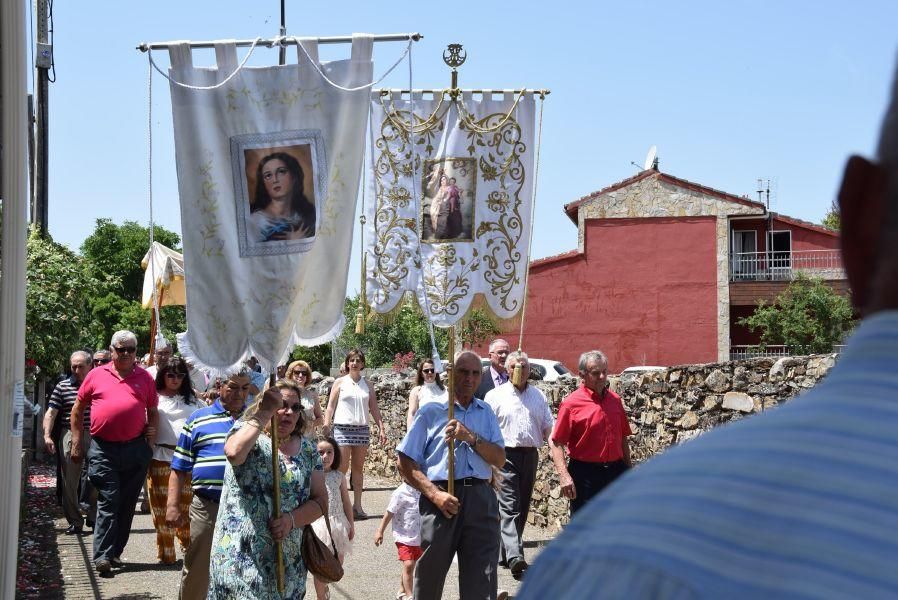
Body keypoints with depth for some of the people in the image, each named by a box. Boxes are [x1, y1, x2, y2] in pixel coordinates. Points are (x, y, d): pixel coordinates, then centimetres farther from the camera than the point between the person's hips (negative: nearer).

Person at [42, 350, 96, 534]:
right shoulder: (63, 387, 4)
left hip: (95, 437, 0)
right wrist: (47, 436, -10)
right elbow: (51, 412, 2)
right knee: (70, 482, 3)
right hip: (70, 436, 0)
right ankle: (75, 522, 12)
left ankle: (94, 517, 18)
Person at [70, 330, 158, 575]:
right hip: (103, 448, -2)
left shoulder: (145, 378, 9)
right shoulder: (97, 375, 6)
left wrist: (151, 440, 3)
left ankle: (116, 552, 18)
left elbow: (153, 412, 16)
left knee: (127, 503, 8)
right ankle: (102, 555, -11)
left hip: (135, 448, 2)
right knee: (108, 501, -9)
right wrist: (76, 442, 7)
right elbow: (78, 409, 11)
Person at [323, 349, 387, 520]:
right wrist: (326, 426, -8)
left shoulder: (367, 385, 12)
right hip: (342, 428, -3)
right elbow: (330, 406, 2)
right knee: (342, 468, -7)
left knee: (358, 468, 5)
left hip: (362, 429, 3)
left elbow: (374, 409, 13)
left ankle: (357, 505, 8)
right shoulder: (340, 383, 5)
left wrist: (381, 429, 5)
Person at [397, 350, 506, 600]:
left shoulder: (486, 413, 17)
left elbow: (499, 459, 7)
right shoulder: (431, 412, 7)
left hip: (480, 498, 2)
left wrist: (471, 437, -9)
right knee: (429, 580, 6)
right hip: (442, 498, -2)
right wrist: (435, 494, -11)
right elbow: (406, 464, 2)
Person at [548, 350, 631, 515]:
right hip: (585, 474, -5)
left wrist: (628, 470, 15)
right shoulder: (571, 403, -7)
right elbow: (556, 442, -10)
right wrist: (564, 476, -19)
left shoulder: (615, 400, 9)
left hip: (615, 471, 5)